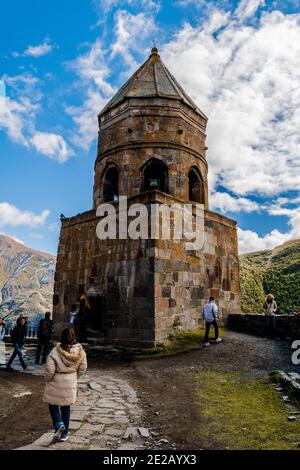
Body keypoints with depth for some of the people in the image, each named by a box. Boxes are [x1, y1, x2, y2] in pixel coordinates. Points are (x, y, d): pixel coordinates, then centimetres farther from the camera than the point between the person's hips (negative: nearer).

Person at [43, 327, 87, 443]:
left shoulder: (55, 351, -22)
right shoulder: (80, 351, -12)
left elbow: (50, 370, -20)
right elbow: (83, 368, -2)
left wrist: (48, 380, 0)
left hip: (56, 383, -3)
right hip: (70, 384, 3)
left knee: (53, 404, 19)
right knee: (66, 407, 18)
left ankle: (59, 424, -2)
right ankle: (64, 434, 26)